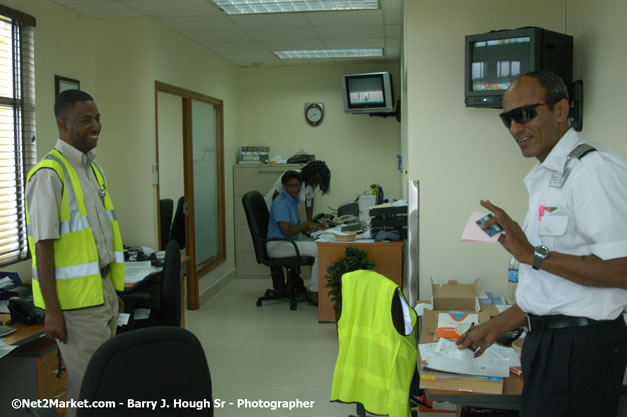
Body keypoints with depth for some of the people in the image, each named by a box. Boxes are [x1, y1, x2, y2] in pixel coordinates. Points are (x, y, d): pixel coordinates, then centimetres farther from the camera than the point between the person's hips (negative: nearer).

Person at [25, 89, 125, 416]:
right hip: (76, 298, -8)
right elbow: (43, 245, -17)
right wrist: (52, 311, -18)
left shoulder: (93, 168, 11)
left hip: (104, 289, 8)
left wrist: (112, 288, 17)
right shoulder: (49, 173, -15)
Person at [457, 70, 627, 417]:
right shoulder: (543, 178, 12)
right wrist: (500, 324, 16)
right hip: (547, 338, 9)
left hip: (580, 347, -8)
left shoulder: (594, 169, -17)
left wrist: (534, 255, -22)